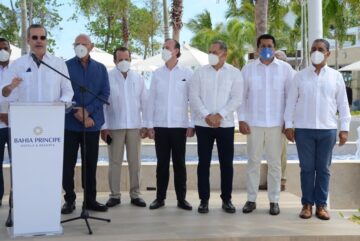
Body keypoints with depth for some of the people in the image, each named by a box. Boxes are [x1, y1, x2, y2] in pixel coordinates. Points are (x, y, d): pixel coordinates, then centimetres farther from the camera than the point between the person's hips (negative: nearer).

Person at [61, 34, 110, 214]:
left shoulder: (100, 68, 10)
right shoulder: (66, 66, 3)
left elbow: (105, 93, 2)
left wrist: (87, 111, -11)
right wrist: (77, 113, -13)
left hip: (92, 123, 2)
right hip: (70, 123, -2)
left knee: (91, 163, 7)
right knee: (68, 163, 1)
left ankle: (90, 199, 16)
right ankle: (69, 200, 10)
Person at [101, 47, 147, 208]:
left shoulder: (138, 78, 6)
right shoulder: (108, 78, -1)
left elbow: (144, 102, 7)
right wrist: (104, 126, -6)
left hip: (135, 126, 2)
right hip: (114, 126, -2)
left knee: (134, 162, 7)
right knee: (115, 162, 4)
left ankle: (135, 194, 15)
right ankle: (115, 195, 13)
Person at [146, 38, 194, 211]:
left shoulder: (187, 73, 2)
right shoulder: (157, 73, 6)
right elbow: (151, 100, 6)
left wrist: (192, 124, -2)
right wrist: (150, 124, 2)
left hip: (180, 125, -1)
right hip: (160, 125, 1)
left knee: (179, 163, 4)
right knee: (162, 163, 6)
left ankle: (181, 198, 11)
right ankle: (160, 197, 15)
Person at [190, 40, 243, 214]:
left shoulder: (234, 73, 3)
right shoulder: (200, 72, 5)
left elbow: (237, 98, -5)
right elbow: (194, 97, -2)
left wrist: (219, 115, -14)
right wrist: (207, 116, -13)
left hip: (225, 124, 0)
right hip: (203, 124, 1)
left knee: (226, 163, 4)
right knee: (204, 162, 3)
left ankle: (226, 199, 14)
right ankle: (204, 200, 10)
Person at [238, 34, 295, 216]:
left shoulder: (285, 68, 2)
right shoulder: (248, 69, 4)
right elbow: (241, 96, 4)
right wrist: (241, 120, -3)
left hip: (276, 124, 0)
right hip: (253, 123, 1)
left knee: (274, 162, 5)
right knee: (253, 161, 6)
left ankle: (274, 200, 13)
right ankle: (251, 199, 14)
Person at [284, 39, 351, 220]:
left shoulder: (336, 76, 5)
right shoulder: (300, 76, 4)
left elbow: (343, 103, 6)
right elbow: (291, 101, 5)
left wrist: (344, 128, 1)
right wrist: (288, 125, -1)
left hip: (327, 130, 0)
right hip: (303, 129, 0)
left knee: (323, 169, 6)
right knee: (307, 168, 5)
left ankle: (321, 205, 14)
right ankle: (307, 204, 13)